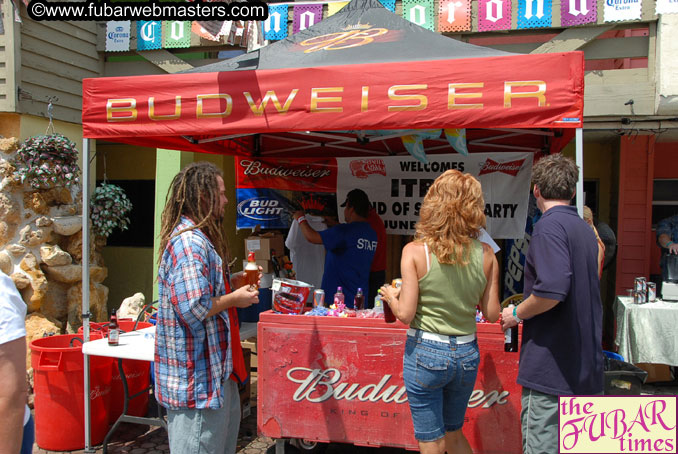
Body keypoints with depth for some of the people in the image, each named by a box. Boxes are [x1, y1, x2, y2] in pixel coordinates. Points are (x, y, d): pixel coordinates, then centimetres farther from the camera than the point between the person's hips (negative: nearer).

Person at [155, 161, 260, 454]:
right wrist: (234, 299, -14)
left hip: (215, 369, 11)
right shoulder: (190, 242, -22)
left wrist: (231, 283, 12)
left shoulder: (197, 238, 13)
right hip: (197, 376, -11)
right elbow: (194, 308, -29)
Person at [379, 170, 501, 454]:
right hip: (467, 354, 4)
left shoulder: (415, 251, -14)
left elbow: (405, 314, -14)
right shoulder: (485, 254, -4)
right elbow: (492, 313, 0)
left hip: (425, 352, -4)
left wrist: (391, 296, 6)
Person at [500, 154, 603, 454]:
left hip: (552, 364, -9)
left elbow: (553, 289, -28)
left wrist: (517, 314, -10)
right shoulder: (585, 229, 14)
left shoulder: (549, 226, -14)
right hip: (586, 367, 9)